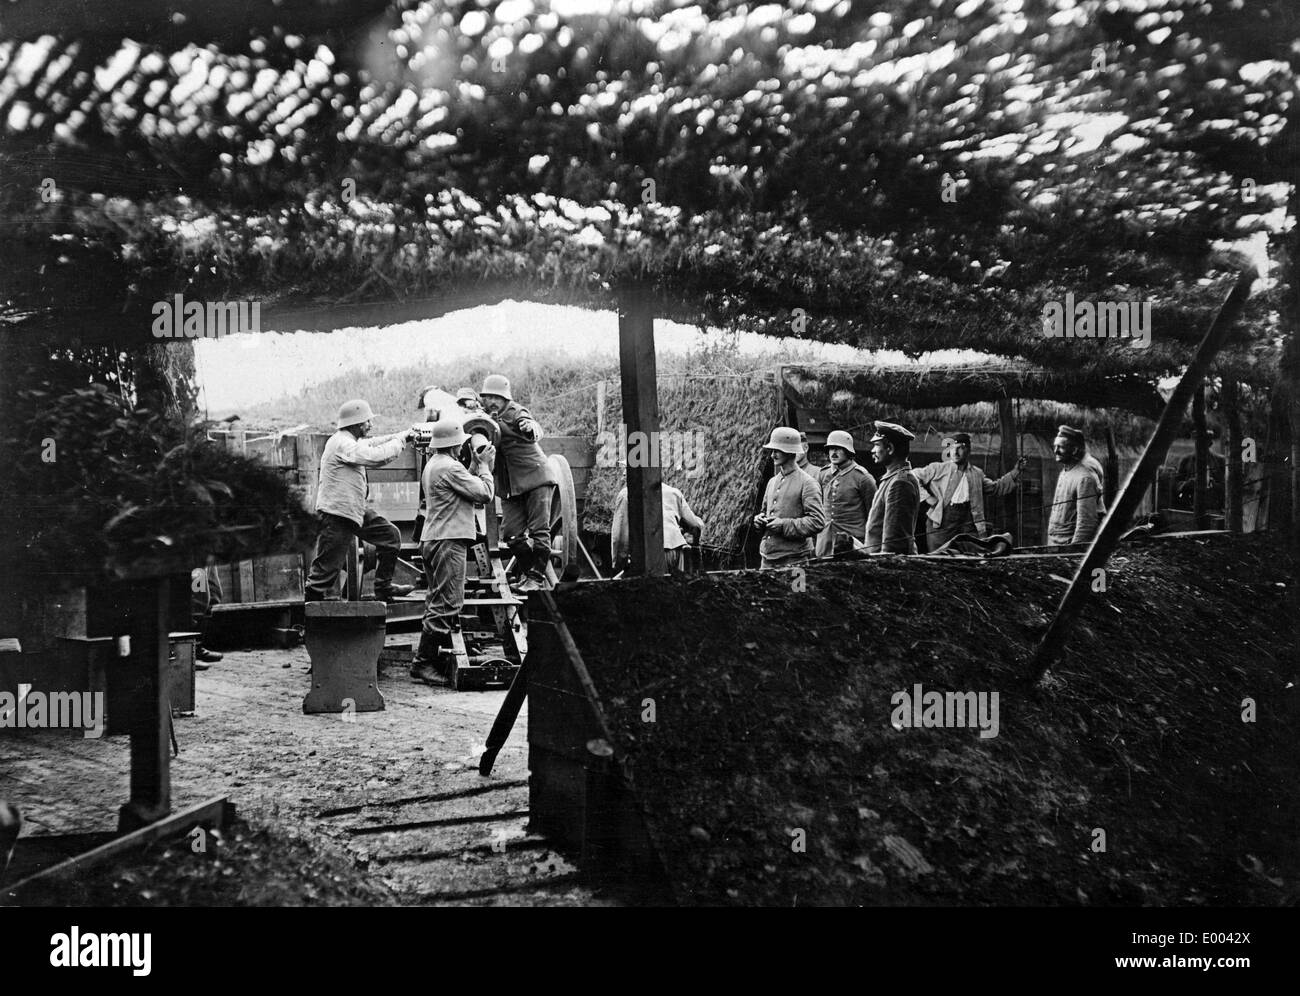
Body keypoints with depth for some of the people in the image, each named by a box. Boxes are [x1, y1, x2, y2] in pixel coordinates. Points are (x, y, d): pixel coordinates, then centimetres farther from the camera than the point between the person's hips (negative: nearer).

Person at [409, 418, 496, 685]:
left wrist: (475, 466, 15)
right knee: (445, 603, -9)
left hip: (432, 540, 11)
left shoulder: (433, 464, 17)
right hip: (448, 540, -11)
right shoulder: (450, 467, -15)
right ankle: (423, 662, -9)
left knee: (438, 602, 15)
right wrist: (485, 467, 1)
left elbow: (467, 489, 17)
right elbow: (484, 494, -13)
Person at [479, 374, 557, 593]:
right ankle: (527, 570, 22)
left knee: (539, 531, -7)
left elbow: (535, 432, -31)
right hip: (509, 485, 6)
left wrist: (531, 428, -54)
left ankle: (537, 577, 2)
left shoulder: (515, 413, -12)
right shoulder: (485, 416, 8)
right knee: (511, 534, 2)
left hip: (535, 477, -6)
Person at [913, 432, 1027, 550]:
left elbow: (995, 488, 29)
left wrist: (1015, 472, 23)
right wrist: (926, 497, -6)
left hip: (967, 523, 3)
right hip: (940, 524, -3)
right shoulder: (938, 469, 6)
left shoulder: (977, 474, 18)